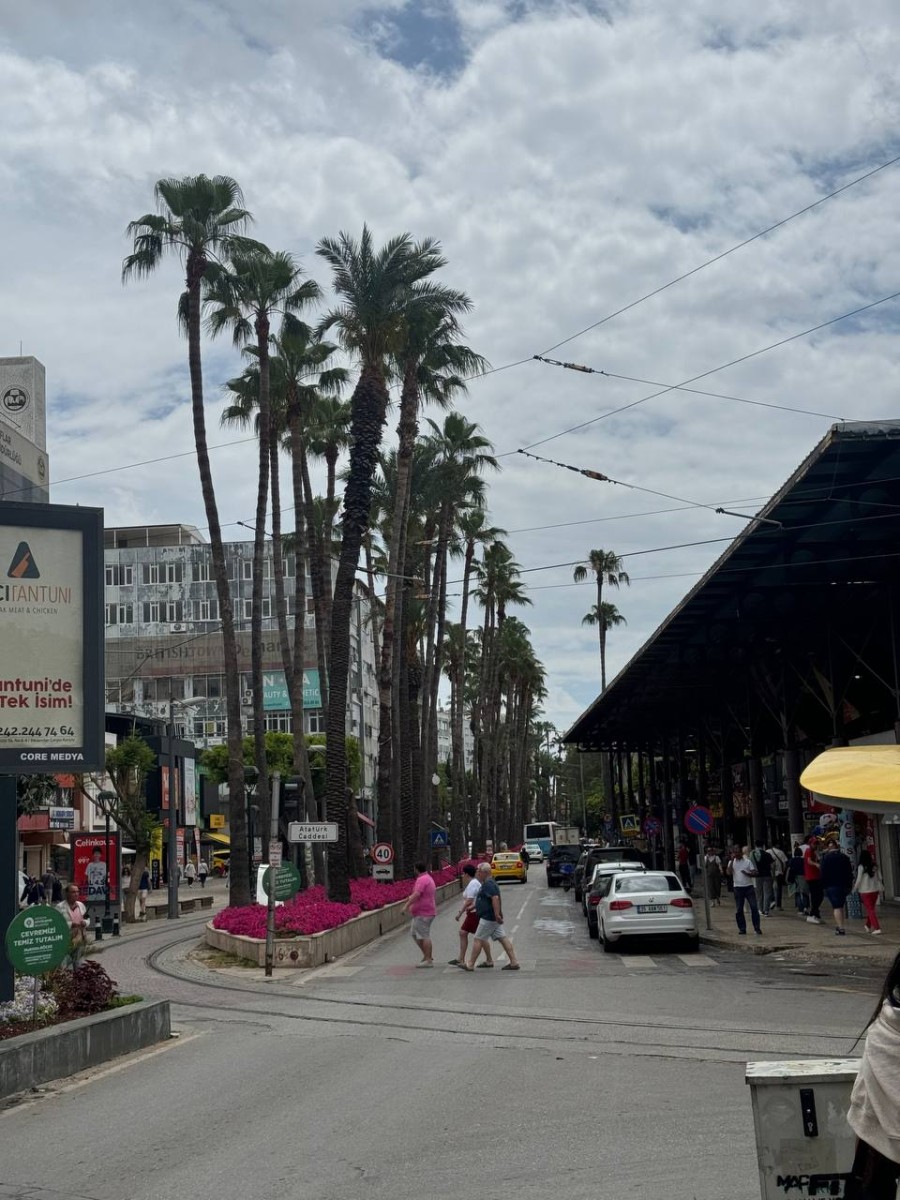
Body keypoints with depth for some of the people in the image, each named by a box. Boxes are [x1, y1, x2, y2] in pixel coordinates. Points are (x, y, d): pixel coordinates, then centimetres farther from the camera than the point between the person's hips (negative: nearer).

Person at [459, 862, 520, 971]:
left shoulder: (488, 884, -16)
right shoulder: (488, 883, 17)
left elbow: (495, 898, -28)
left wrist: (497, 914, -33)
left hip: (488, 918, -10)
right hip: (493, 918, 10)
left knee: (478, 940, -2)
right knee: (503, 938, 7)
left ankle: (470, 964, 5)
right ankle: (514, 962, 4)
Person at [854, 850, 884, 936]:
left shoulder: (861, 867, -12)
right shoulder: (875, 866, 3)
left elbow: (859, 880, -10)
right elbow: (879, 878, 6)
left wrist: (855, 889, 4)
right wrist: (881, 888, 17)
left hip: (865, 891, -5)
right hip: (875, 890, 5)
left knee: (870, 909, -2)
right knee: (871, 909, 18)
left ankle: (877, 928, -10)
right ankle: (868, 926, 29)